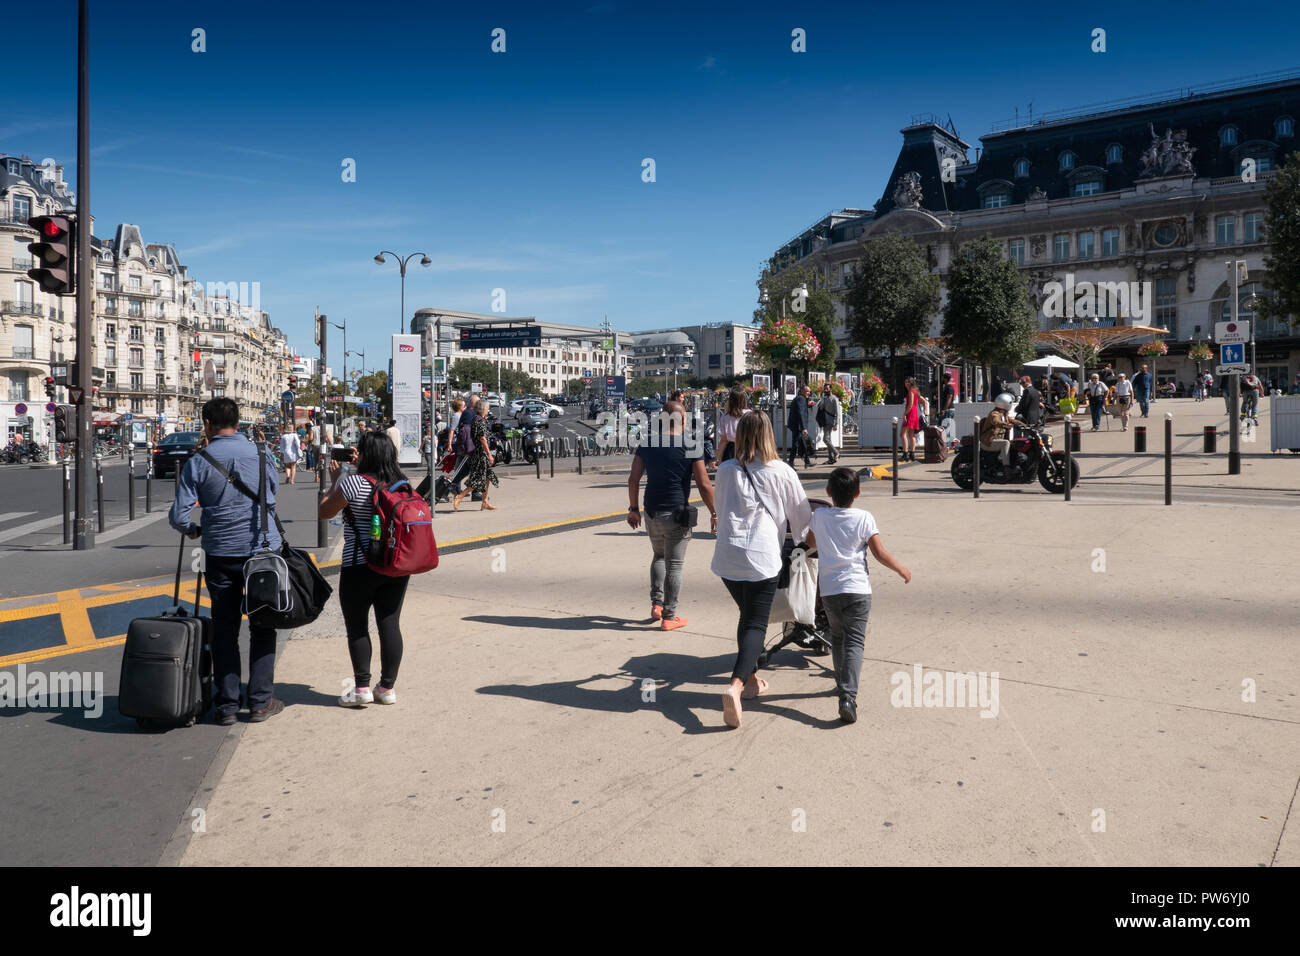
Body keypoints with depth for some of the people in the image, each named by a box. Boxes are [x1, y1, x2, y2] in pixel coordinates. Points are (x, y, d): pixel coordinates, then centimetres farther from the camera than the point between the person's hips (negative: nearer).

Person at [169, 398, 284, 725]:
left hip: (220, 553, 0)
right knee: (262, 626, 9)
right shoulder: (259, 453, -1)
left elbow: (178, 516, -7)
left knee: (224, 628, 9)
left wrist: (193, 530, 14)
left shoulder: (197, 462, -5)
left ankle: (226, 705, 12)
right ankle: (260, 702, 11)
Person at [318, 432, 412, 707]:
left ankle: (362, 687, 9)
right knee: (390, 624, 8)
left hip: (360, 566, -5)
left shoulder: (353, 482, -13)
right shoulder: (402, 483, 5)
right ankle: (387, 687, 15)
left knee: (357, 625, 8)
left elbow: (323, 512, -2)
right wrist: (351, 473, 23)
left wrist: (335, 480, 9)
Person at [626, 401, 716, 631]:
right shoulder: (690, 446, -9)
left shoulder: (647, 444, 4)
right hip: (677, 513, -4)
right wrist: (714, 513, -1)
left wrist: (633, 508, 15)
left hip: (651, 512, 5)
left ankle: (656, 604, 18)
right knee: (674, 565, 3)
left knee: (659, 556, 25)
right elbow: (704, 484, -10)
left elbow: (633, 479, 5)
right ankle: (669, 616, 7)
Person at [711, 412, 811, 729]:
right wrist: (807, 540, 31)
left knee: (747, 615, 23)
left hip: (728, 555, 3)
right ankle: (736, 686, -20)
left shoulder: (726, 470, 8)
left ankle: (751, 678, 31)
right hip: (762, 557, -3)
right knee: (756, 623, -1)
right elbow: (801, 514, 10)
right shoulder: (782, 472, 1)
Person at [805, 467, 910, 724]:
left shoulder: (819, 517, 1)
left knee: (837, 638, 20)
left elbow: (811, 543, 19)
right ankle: (848, 696, -18)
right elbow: (880, 553, -6)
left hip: (829, 590, 3)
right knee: (854, 642, -4)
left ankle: (842, 684, 34)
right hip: (857, 589, -3)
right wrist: (902, 571, 9)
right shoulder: (864, 518, -7)